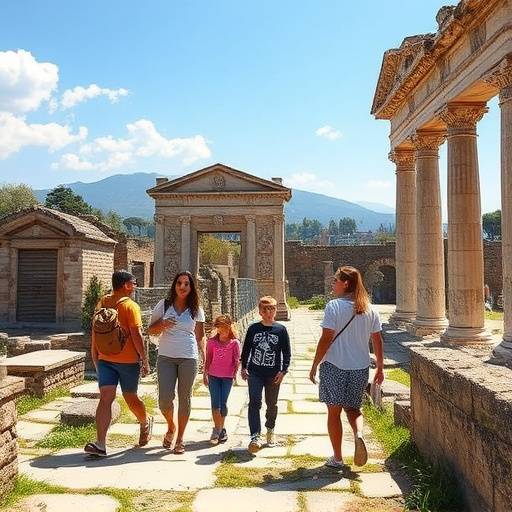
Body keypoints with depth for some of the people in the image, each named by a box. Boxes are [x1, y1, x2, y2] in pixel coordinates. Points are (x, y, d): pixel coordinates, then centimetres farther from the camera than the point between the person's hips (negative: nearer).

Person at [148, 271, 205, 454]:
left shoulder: (196, 309, 5)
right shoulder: (163, 305, 3)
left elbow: (200, 336, 11)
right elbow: (151, 330, 7)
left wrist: (205, 359, 5)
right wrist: (162, 324, -15)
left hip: (188, 358, 0)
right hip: (166, 357, 0)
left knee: (184, 398, 5)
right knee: (165, 399, -7)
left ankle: (180, 439, 21)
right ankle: (171, 427, 25)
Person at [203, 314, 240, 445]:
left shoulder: (234, 342, -4)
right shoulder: (212, 341, 0)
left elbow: (236, 360, 0)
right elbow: (208, 359, 6)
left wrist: (235, 373, -9)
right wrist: (205, 374, 5)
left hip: (227, 376, -1)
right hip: (213, 375, 1)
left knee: (223, 403, 5)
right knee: (215, 403, -4)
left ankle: (221, 428, 22)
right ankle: (217, 429, 3)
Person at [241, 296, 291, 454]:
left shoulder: (281, 330, -1)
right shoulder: (253, 328, 2)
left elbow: (286, 352, 1)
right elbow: (246, 349, 10)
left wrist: (283, 371, -6)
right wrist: (243, 367, 6)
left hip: (273, 374, 0)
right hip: (255, 372, 0)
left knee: (272, 404, 13)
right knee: (254, 403, -9)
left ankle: (270, 430, 34)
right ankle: (255, 436, -8)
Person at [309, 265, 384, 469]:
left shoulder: (334, 306, -13)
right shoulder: (369, 309, 2)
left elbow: (326, 339, -14)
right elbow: (377, 341, 6)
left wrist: (315, 366, -5)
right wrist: (380, 367, 15)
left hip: (334, 366, -4)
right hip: (360, 368, 4)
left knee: (334, 411, 9)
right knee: (352, 407, 22)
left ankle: (337, 458, 17)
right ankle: (358, 434, -7)